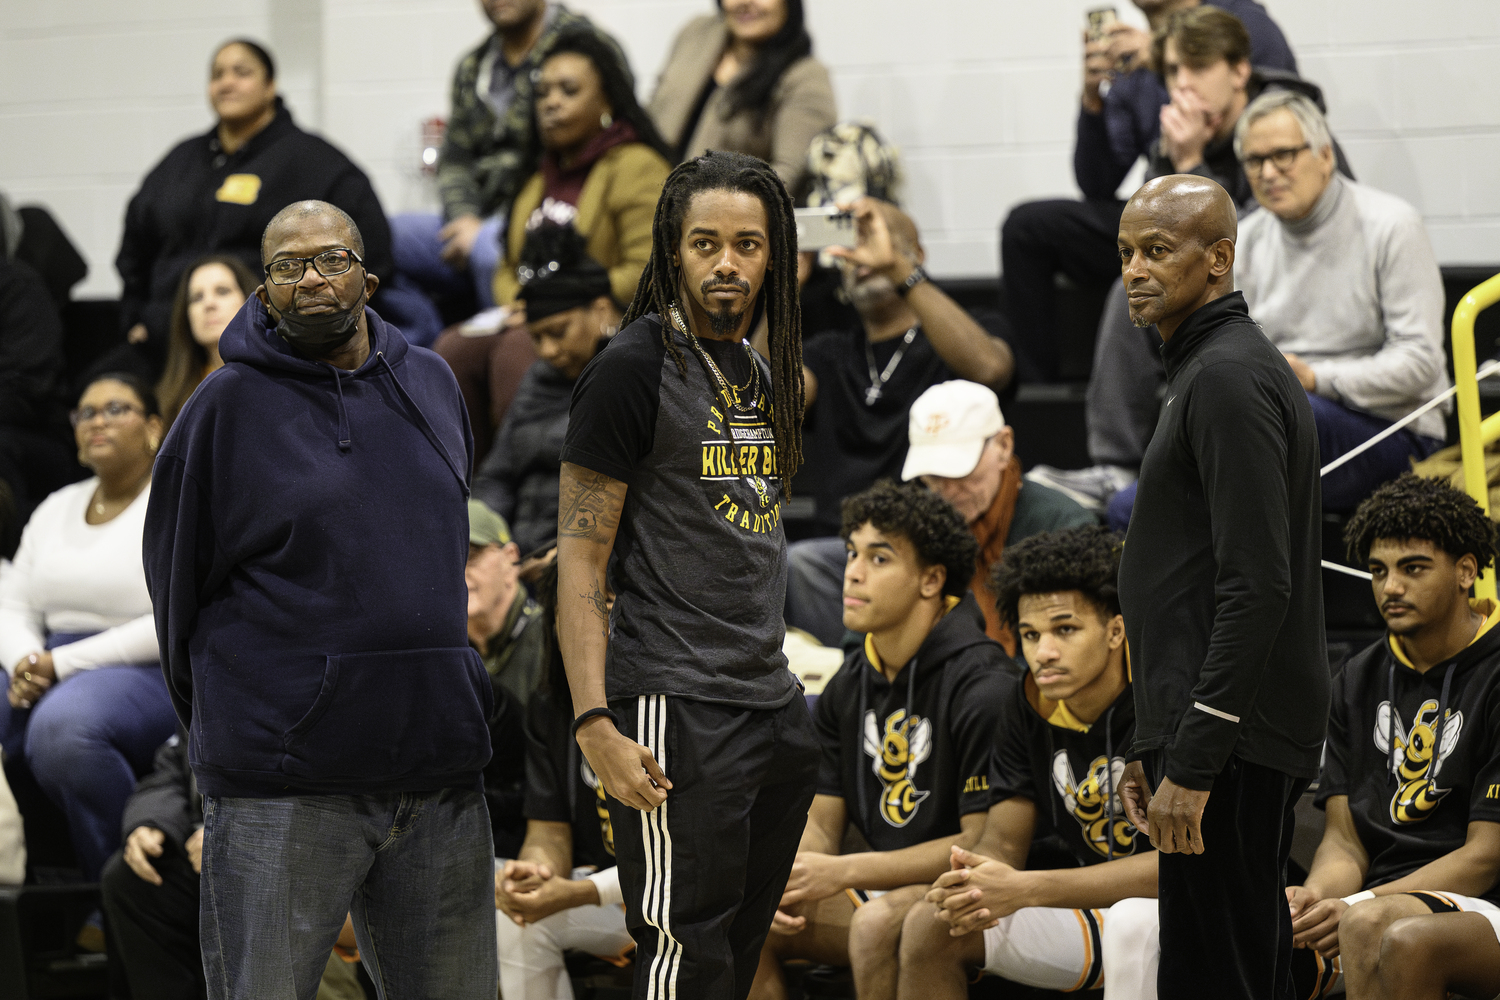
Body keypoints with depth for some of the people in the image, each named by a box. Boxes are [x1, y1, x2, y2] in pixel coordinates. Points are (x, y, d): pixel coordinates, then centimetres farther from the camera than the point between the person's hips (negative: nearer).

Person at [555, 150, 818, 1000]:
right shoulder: (636, 369, -9)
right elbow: (579, 559, -12)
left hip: (776, 705, 8)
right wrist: (595, 723, -19)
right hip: (676, 709, -8)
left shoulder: (767, 376, 15)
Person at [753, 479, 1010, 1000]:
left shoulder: (982, 684, -17)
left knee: (879, 922, -36)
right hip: (882, 888, 8)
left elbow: (987, 843, -20)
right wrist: (788, 879, -13)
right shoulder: (847, 687, 9)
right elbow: (822, 821, 12)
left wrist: (843, 872, -20)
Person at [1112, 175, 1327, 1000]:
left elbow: (1257, 586, -22)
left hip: (1230, 745, -11)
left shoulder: (1228, 379, -14)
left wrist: (1193, 763, -23)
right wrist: (1151, 745, 24)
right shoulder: (1210, 368, 20)